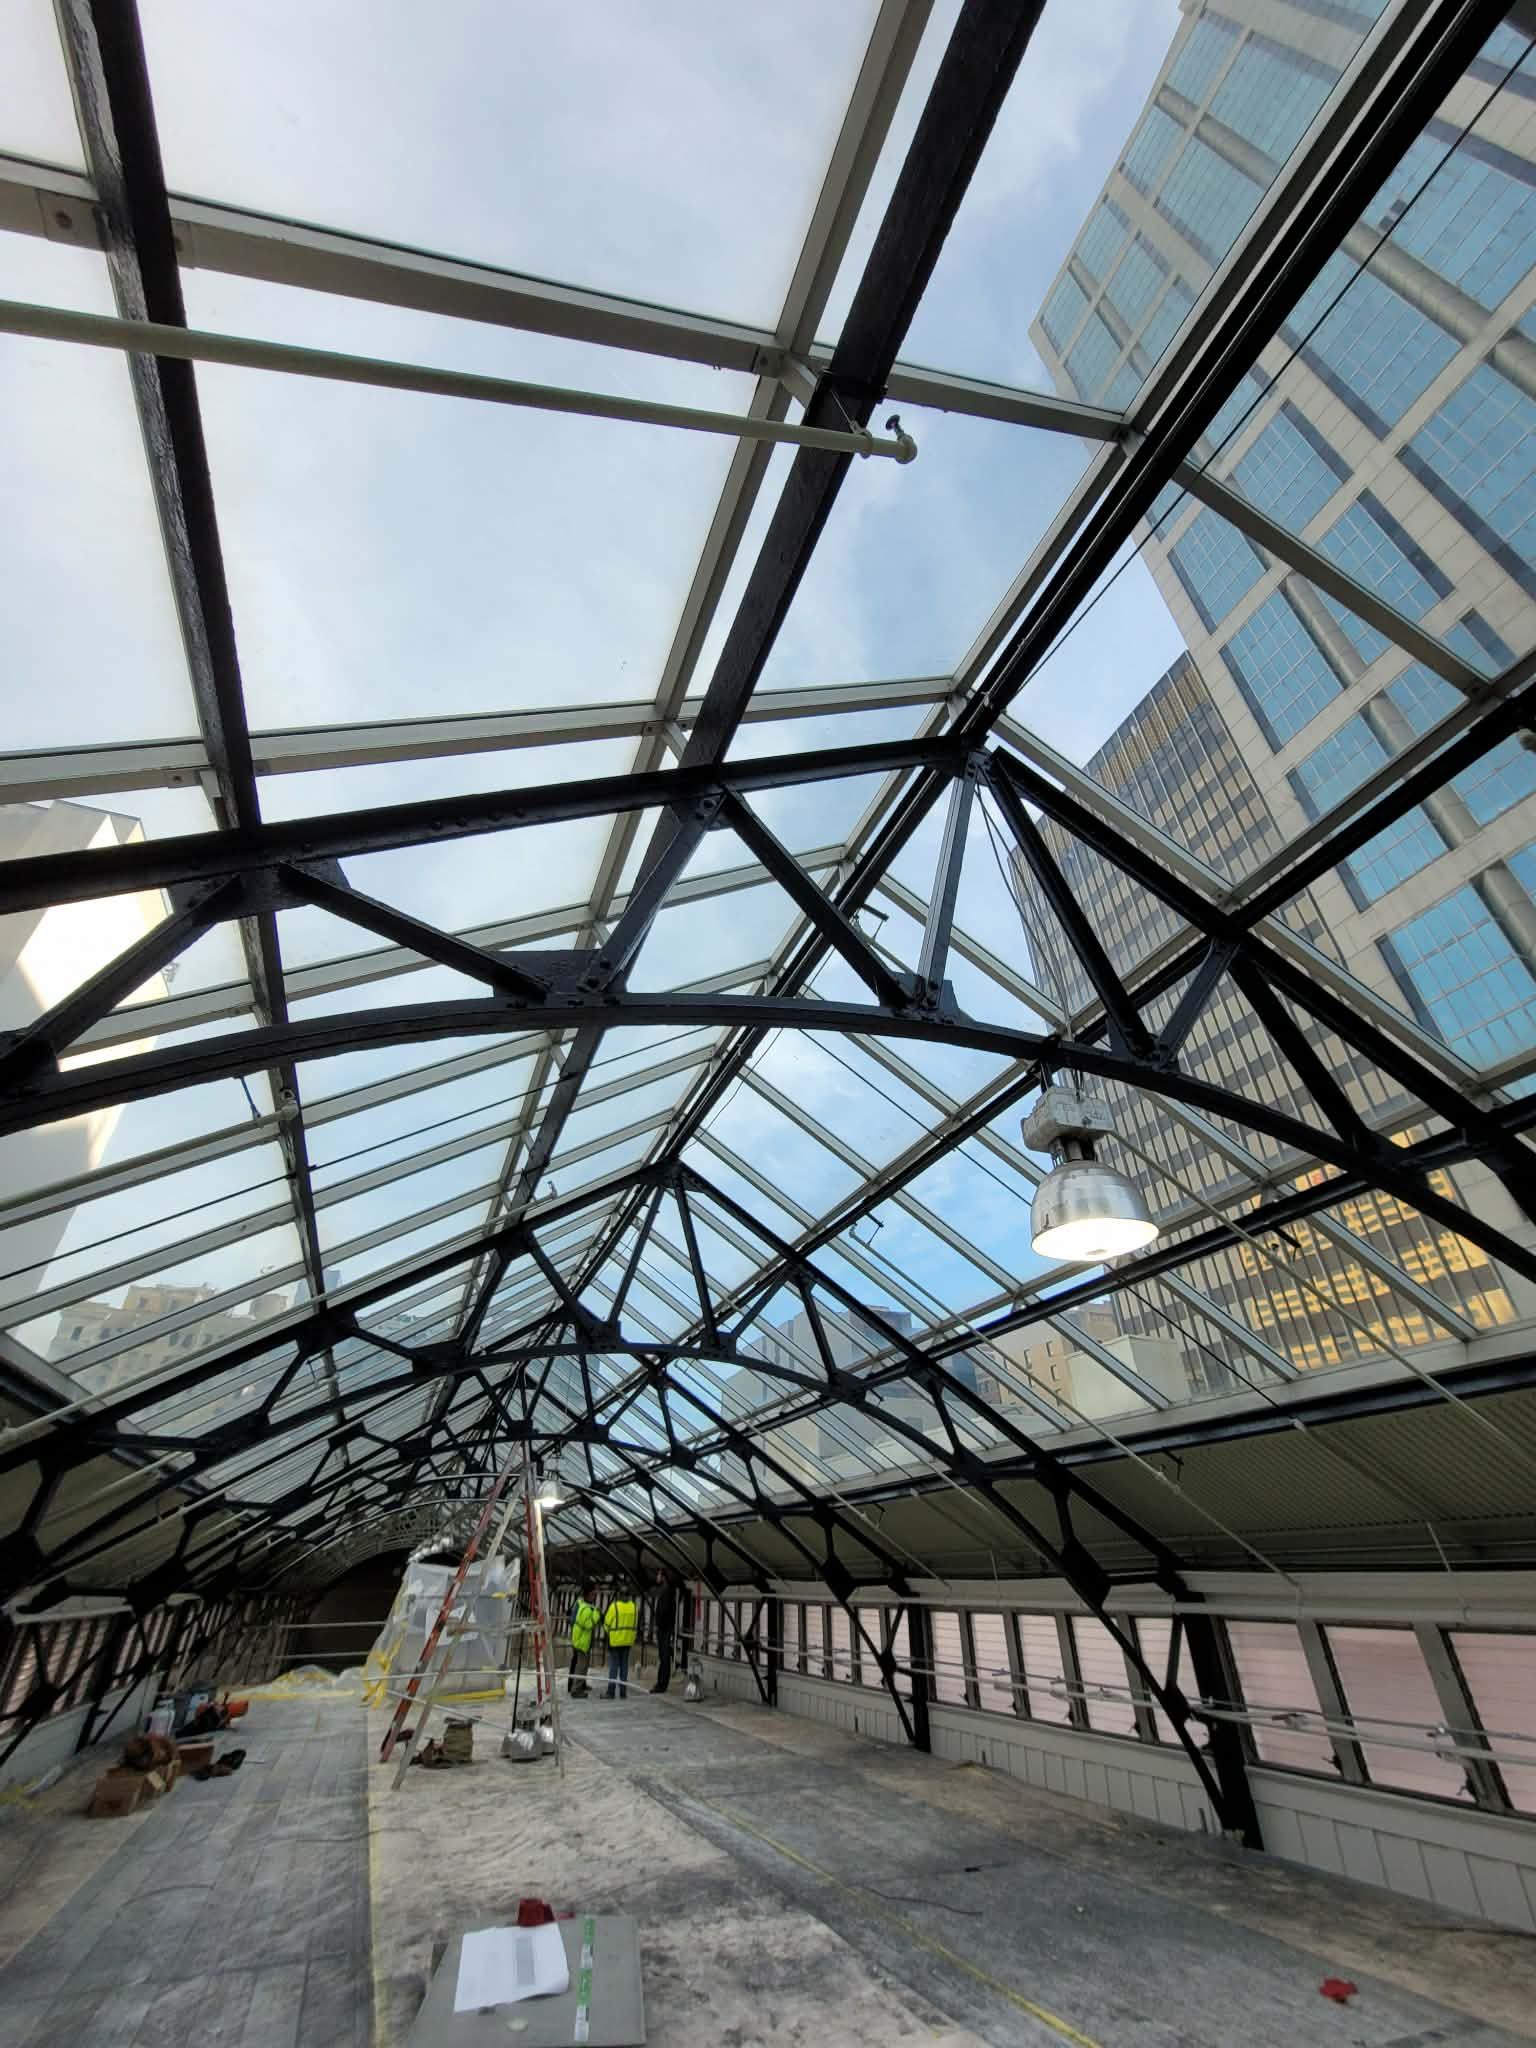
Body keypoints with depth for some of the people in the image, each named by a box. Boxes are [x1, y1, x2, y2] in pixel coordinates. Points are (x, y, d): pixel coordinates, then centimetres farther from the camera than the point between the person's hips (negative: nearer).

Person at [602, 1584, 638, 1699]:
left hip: (615, 1640, -4)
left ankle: (611, 1692, 4)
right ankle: (623, 1692, 16)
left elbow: (606, 1623, -7)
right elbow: (635, 1624, 6)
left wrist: (607, 1634, 12)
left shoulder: (614, 1606, -14)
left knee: (613, 1666, 3)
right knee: (624, 1666, 12)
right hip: (627, 1641, 5)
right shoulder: (634, 1606, 1)